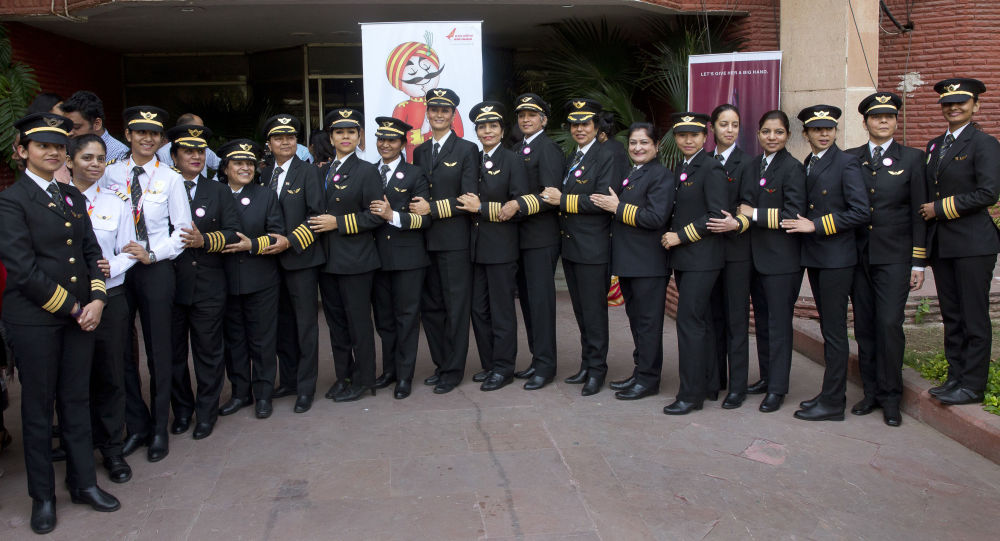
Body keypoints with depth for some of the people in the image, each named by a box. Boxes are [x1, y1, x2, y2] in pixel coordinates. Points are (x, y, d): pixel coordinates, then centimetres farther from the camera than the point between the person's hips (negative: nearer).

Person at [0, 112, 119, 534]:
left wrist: (97, 299, -4)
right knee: (38, 404, 7)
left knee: (77, 399, 12)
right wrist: (72, 307, -12)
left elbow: (92, 253, 11)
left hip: (80, 314, 5)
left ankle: (83, 483, 24)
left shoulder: (73, 197, 13)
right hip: (34, 319, -5)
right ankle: (42, 495, 20)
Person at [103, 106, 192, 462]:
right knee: (120, 349, 6)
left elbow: (182, 229, -1)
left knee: (159, 351, 4)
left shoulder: (170, 178, 0)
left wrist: (153, 254, -12)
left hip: (156, 269, -2)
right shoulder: (110, 174, 5)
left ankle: (159, 429, 18)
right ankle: (137, 425, 21)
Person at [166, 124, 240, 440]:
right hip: (168, 284, 0)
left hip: (208, 286, 0)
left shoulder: (218, 192, 10)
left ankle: (207, 414, 18)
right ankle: (181, 411, 27)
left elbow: (234, 232, -1)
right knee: (173, 351, 10)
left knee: (208, 351, 5)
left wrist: (205, 240, -16)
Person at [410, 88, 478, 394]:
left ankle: (453, 370, 9)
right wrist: (416, 212, 1)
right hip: (425, 240, 6)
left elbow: (468, 199, -9)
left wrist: (432, 208, -13)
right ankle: (440, 364, 23)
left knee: (456, 306, 0)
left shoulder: (466, 150, -1)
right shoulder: (419, 152, 15)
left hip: (455, 240, -6)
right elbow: (417, 194, 18)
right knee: (430, 306, 10)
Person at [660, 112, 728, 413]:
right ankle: (706, 383, 22)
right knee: (700, 322, 13)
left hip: (702, 258, -9)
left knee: (689, 322, -9)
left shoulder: (711, 168, -10)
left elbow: (717, 215, -17)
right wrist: (671, 235, 5)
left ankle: (691, 394, -2)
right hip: (684, 258, 9)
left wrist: (681, 236, -15)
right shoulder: (680, 170, 17)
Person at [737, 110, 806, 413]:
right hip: (756, 255, 7)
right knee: (762, 320, 14)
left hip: (782, 258, -7)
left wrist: (755, 214, -14)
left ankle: (777, 388, 6)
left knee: (779, 322, -2)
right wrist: (743, 215, 0)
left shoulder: (792, 168, -9)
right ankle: (766, 377, 27)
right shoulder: (751, 167, 13)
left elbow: (794, 214, -16)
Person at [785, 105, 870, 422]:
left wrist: (816, 225, -15)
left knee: (834, 330, -4)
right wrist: (802, 224, 5)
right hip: (814, 256, 8)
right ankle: (833, 392, 22)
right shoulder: (806, 166, 15)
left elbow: (861, 212, -15)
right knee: (828, 328, 13)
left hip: (836, 257, -8)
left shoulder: (846, 164, -8)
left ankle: (832, 403, 2)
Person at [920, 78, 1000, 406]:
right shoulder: (934, 146, 16)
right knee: (951, 316, 12)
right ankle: (956, 377, 20)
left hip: (972, 243, -7)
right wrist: (927, 213, 7)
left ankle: (973, 385, 5)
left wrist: (941, 208, -13)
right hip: (941, 243, 7)